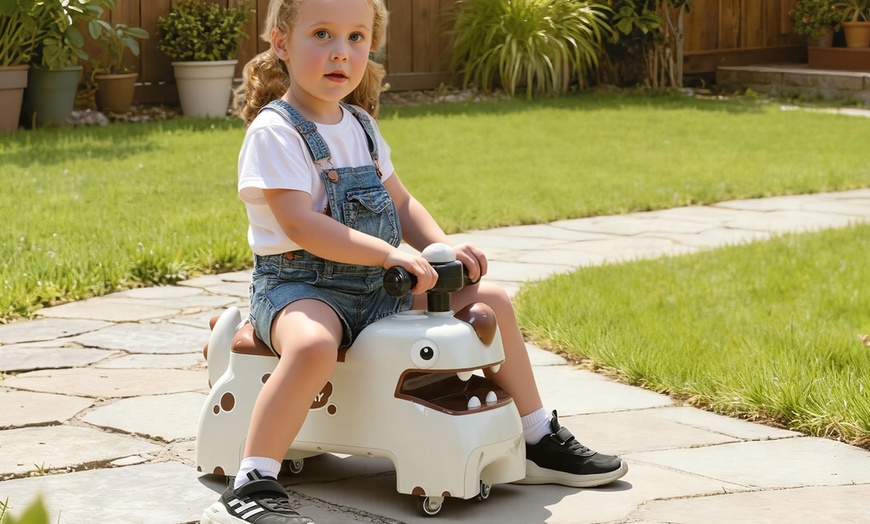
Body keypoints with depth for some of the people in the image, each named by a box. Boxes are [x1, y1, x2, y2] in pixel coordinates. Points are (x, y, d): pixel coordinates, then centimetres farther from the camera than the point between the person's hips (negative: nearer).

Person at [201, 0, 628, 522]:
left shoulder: (359, 126, 13)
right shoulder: (275, 131, -12)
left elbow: (400, 202, 19)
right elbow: (300, 225, -23)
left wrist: (443, 247, -1)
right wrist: (390, 253, -29)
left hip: (375, 286, 8)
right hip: (299, 284, -8)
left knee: (492, 300, 6)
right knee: (313, 345, -42)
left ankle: (540, 441, 19)